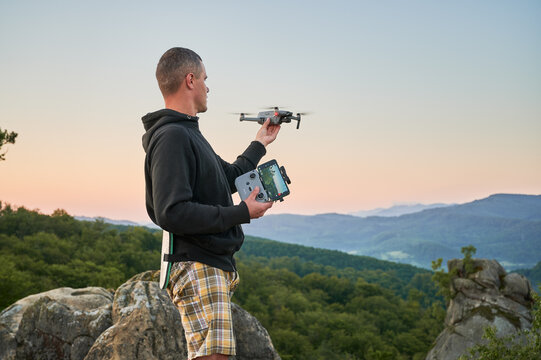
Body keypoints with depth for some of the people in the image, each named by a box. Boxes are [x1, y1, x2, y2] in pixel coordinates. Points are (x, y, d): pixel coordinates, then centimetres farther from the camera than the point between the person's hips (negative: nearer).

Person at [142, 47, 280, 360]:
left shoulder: (189, 134, 18)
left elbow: (230, 177, 31)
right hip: (197, 267, -10)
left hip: (216, 267, 10)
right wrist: (242, 213, -18)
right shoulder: (171, 136, -14)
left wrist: (260, 143, 38)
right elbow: (172, 213, -24)